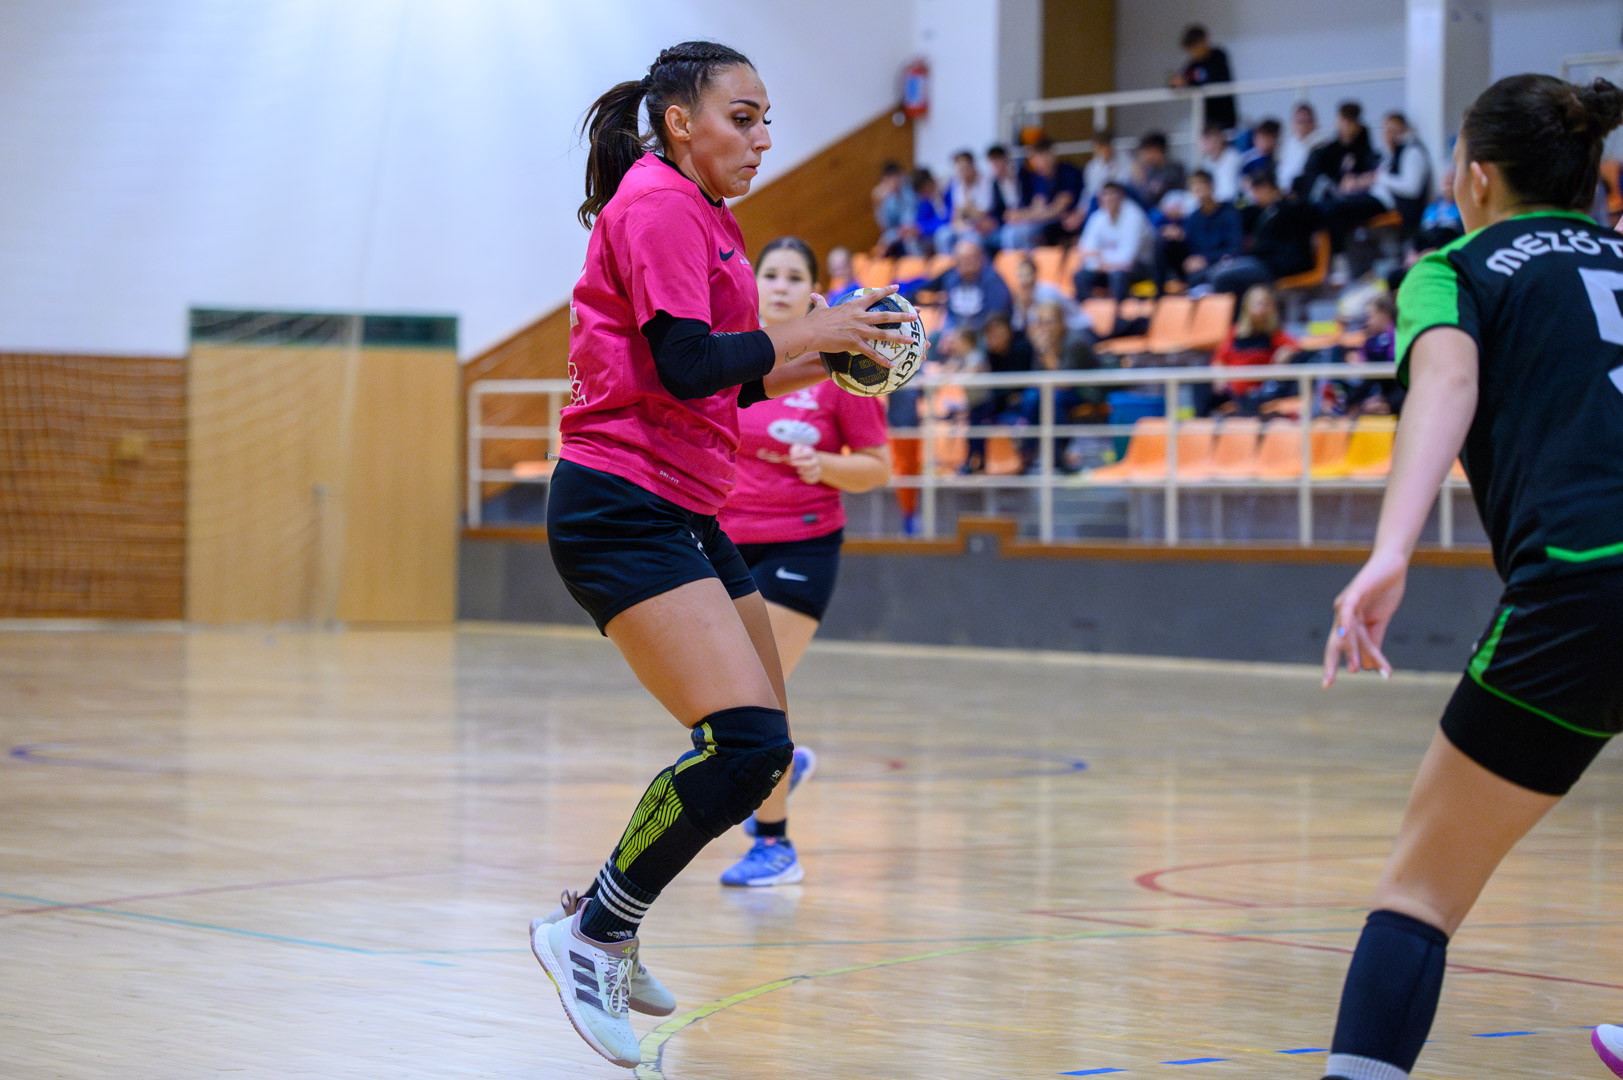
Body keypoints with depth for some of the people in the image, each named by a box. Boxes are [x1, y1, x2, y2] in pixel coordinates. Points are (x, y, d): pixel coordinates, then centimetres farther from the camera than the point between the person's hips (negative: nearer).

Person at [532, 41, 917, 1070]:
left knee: (763, 745, 11)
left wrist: (804, 367, 10)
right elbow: (684, 365, -20)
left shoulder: (703, 215, 20)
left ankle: (607, 922, 21)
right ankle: (590, 933, -8)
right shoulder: (655, 203, -10)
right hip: (621, 509, -11)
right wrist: (802, 334, -8)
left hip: (686, 511, 11)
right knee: (743, 742, -21)